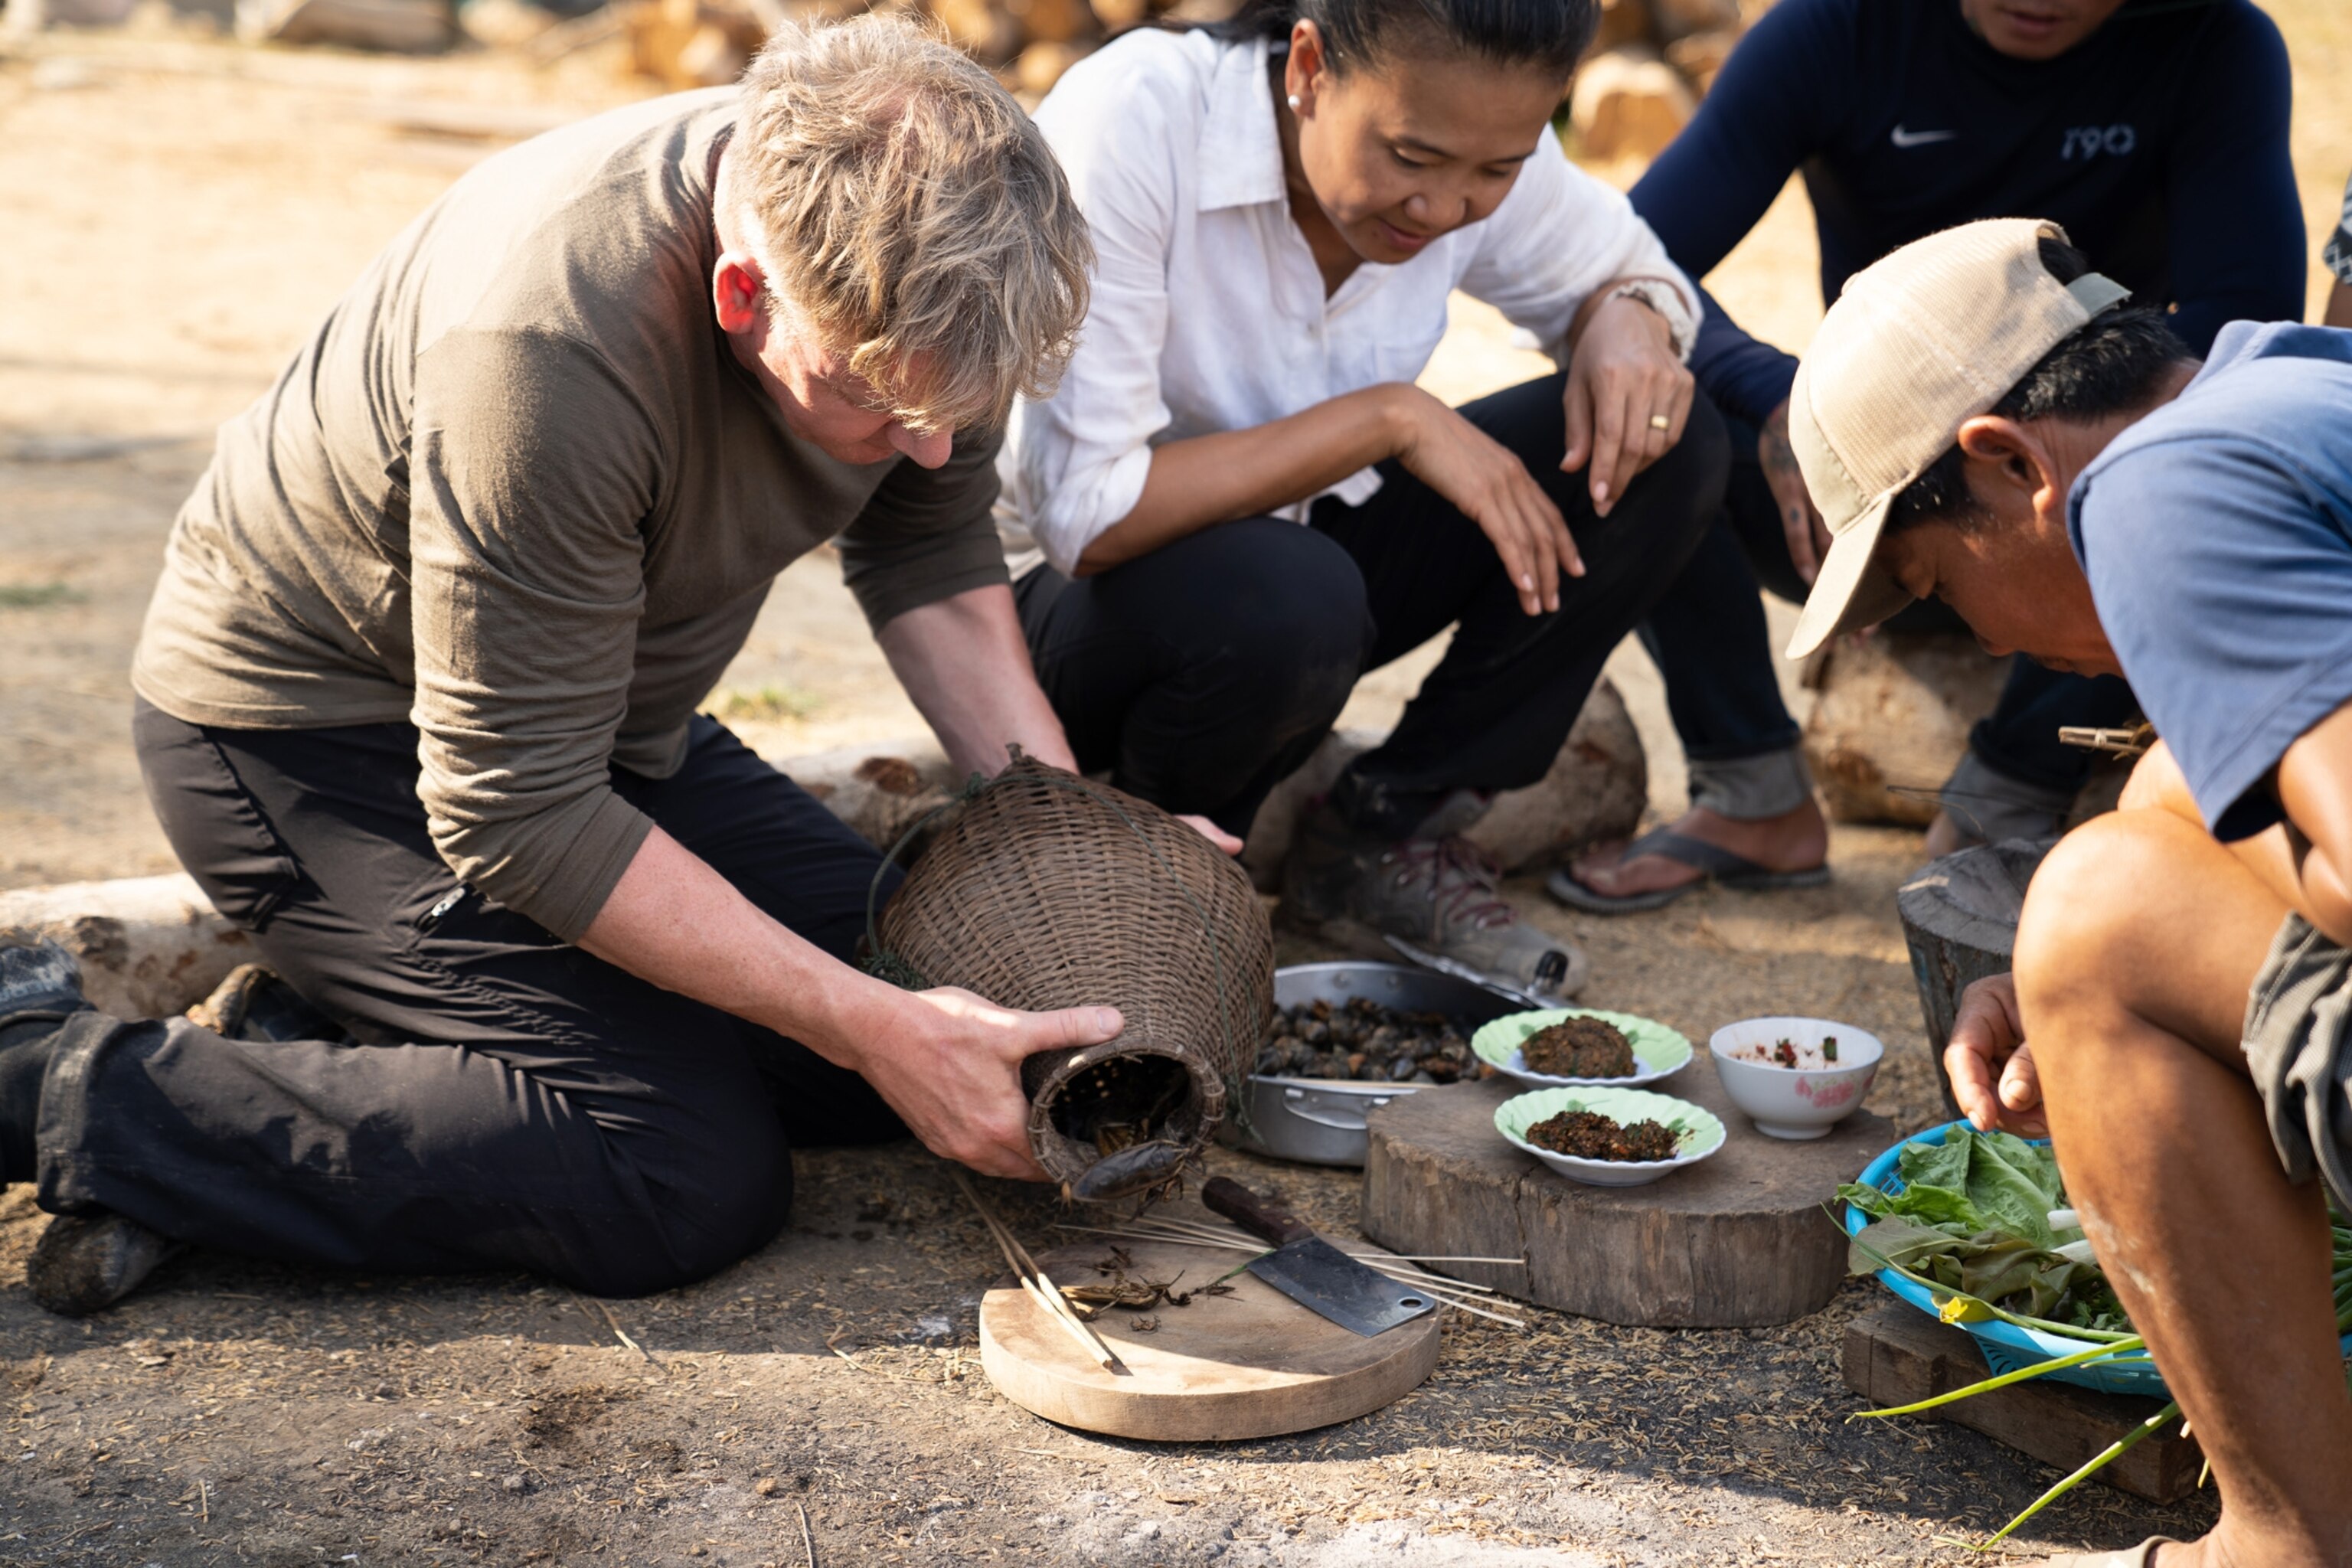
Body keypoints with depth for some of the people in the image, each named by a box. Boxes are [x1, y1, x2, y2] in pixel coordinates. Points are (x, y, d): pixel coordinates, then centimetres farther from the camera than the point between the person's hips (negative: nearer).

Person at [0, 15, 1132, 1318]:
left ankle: (307, 1038, 5)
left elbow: (930, 549, 4)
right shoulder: (551, 344, -37)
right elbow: (517, 818, -30)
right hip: (314, 731, -8)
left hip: (594, 710, 8)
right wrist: (878, 1032, -29)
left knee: (913, 1026, 2)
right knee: (685, 1179, -20)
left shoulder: (914, 261, -15)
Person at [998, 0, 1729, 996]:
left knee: (1661, 449, -13)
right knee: (1286, 600, -40)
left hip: (1300, 542, 6)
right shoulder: (1133, 122, -29)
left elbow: (1622, 268, 9)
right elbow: (1087, 516, -32)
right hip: (1078, 602, -6)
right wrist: (1388, 417, -31)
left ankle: (1385, 838, -4)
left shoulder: (1481, 143, -12)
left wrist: (1629, 321, -16)